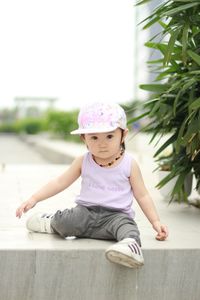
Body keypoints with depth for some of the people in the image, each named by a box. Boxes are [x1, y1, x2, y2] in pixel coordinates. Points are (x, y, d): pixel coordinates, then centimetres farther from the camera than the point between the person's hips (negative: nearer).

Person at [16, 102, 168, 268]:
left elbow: (142, 195, 5)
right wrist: (34, 199, 0)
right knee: (63, 221, -23)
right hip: (86, 212, 2)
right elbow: (60, 182, 8)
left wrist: (156, 222, -1)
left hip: (116, 215, -2)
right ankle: (52, 223, 9)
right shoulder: (83, 162, 2)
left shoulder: (129, 164, -2)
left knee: (126, 225, -34)